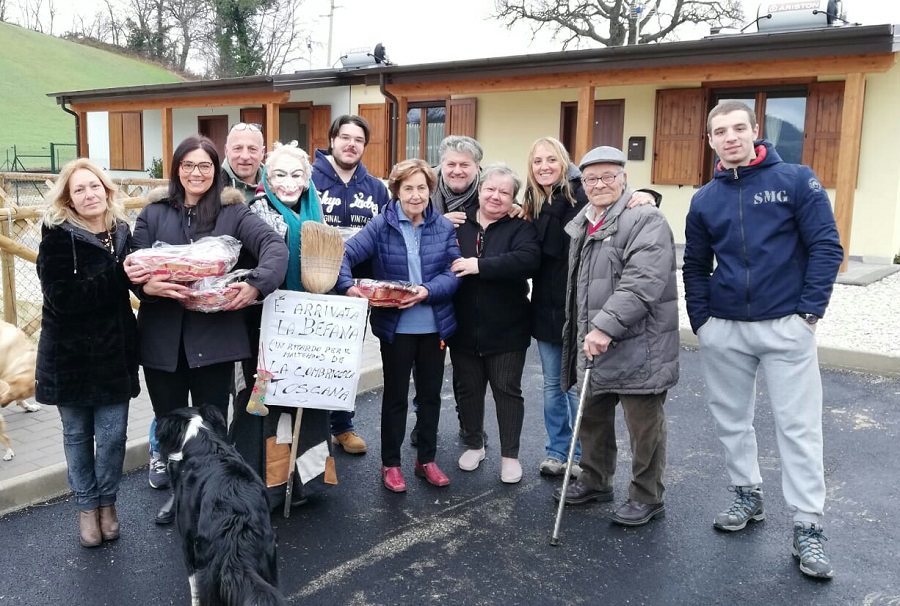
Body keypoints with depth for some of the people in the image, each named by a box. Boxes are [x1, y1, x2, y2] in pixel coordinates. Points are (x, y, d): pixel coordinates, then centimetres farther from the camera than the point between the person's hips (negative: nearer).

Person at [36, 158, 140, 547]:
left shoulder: (122, 232, 2)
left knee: (113, 434, 5)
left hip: (115, 351, 3)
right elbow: (63, 298, -21)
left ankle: (107, 501, 28)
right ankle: (86, 506, 30)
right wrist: (117, 274, -26)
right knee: (77, 434, 12)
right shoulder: (57, 236, -9)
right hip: (70, 354, -2)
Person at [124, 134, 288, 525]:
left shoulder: (233, 212, 1)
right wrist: (147, 286, -21)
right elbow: (133, 267, 2)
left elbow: (275, 247, -11)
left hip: (214, 335, -2)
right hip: (163, 336, 3)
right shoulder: (153, 214, 7)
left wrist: (256, 284, -28)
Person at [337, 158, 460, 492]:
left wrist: (427, 292, -24)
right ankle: (390, 463, 26)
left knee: (430, 393, 15)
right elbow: (346, 254, -14)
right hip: (395, 325, -2)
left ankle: (426, 459, 32)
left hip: (434, 324, 3)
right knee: (395, 395, 10)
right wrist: (348, 287, -31)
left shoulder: (444, 227, -1)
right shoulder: (381, 224, -7)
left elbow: (453, 274, -6)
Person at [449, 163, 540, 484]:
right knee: (467, 388, 15)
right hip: (463, 328, 3)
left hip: (506, 330, -2)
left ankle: (510, 454, 24)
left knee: (508, 390, 9)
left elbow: (528, 259, -24)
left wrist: (480, 265, -28)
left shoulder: (520, 228, -5)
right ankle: (473, 444, 36)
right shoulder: (458, 224, 3)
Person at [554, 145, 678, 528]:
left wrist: (605, 327, -28)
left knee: (643, 427, 4)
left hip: (637, 348, -8)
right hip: (593, 345, 9)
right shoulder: (582, 225, 16)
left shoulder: (646, 220, -13)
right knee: (592, 418, 20)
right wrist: (583, 333, 20)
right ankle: (595, 480, 38)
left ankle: (647, 497, 21)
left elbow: (642, 283, -25)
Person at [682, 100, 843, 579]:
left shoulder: (795, 180, -4)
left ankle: (808, 528, 10)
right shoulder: (704, 200, 6)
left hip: (786, 326, -3)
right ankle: (747, 496, 32)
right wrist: (700, 322, 4)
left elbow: (826, 247, -5)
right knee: (731, 420, 13)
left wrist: (809, 311, -10)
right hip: (723, 331, 4)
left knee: (798, 427, 0)